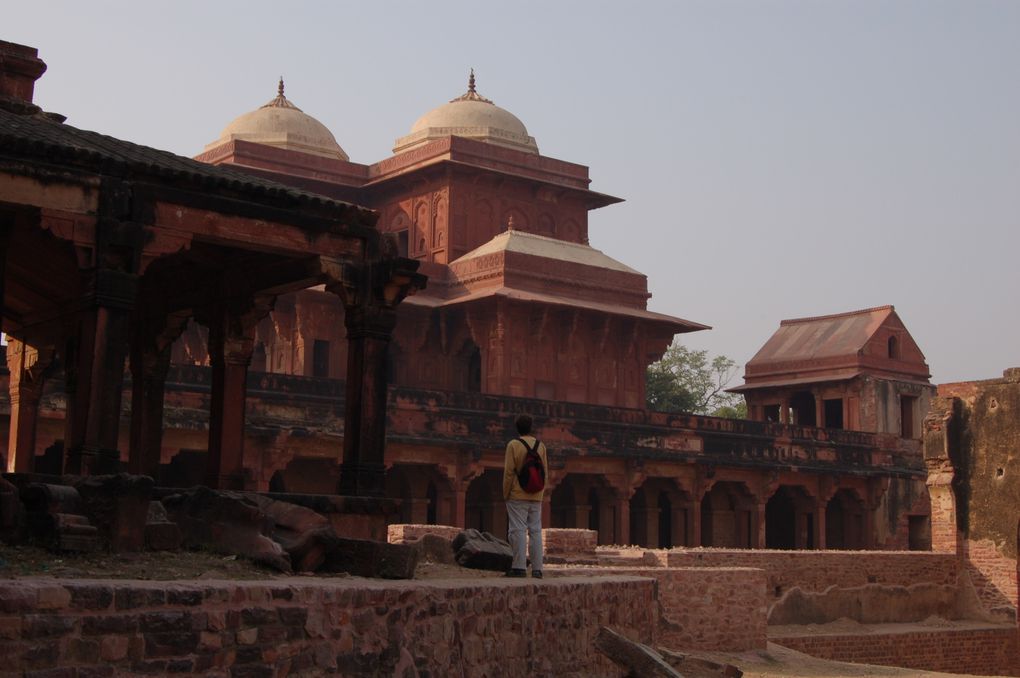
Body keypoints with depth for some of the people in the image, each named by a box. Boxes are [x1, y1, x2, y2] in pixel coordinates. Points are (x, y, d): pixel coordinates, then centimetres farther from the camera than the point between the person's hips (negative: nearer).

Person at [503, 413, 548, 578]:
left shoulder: (513, 445, -7)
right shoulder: (540, 446, 8)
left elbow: (509, 472, -10)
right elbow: (545, 472, 9)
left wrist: (506, 494, -3)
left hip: (517, 496, -5)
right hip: (536, 496, 5)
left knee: (518, 530, -4)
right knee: (535, 531, 6)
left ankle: (519, 567, -8)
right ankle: (537, 568, 4)